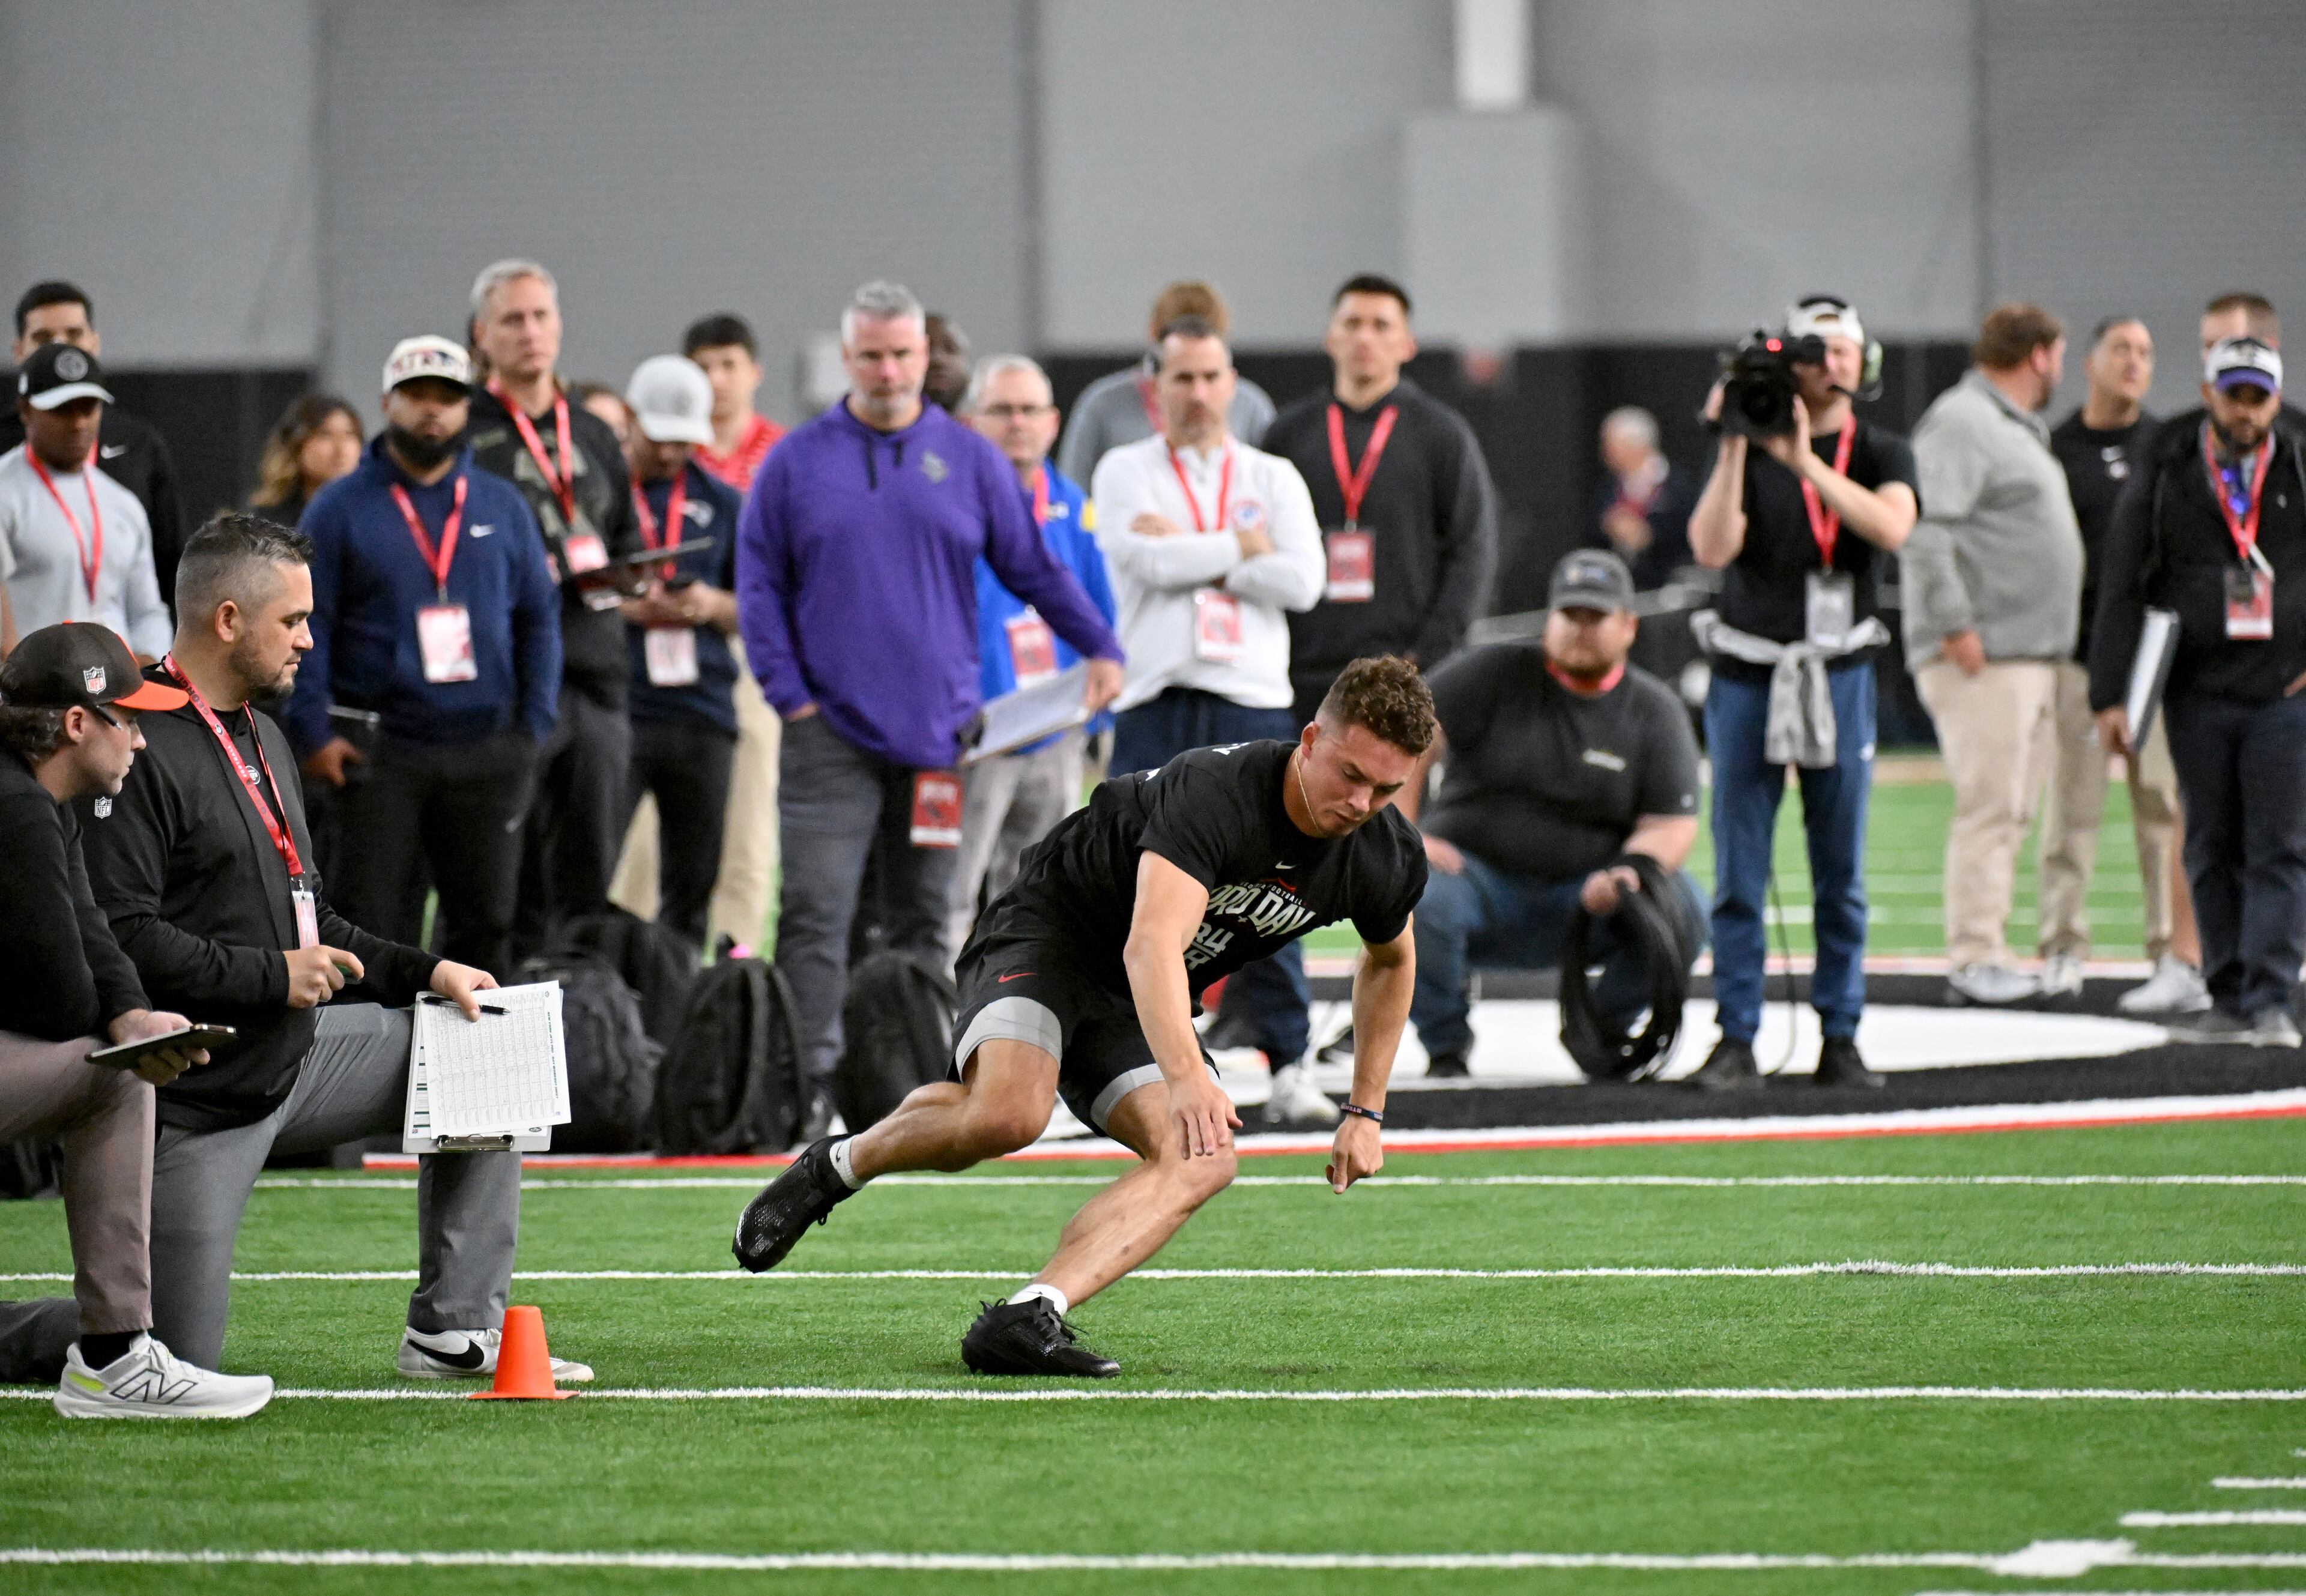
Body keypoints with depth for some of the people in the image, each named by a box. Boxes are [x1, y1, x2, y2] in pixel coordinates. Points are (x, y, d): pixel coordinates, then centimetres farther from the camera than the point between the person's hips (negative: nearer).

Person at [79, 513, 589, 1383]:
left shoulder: (263, 739, 16)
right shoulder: (142, 748, -17)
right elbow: (120, 935, -25)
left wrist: (425, 972, 11)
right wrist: (274, 977, -21)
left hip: (296, 1058, 9)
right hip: (198, 1100, -9)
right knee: (176, 1357, -11)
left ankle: (454, 1328, 8)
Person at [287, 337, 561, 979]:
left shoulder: (502, 506, 12)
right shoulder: (339, 510, 3)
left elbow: (539, 618, 13)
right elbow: (304, 627, -1)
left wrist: (532, 726, 2)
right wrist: (313, 734, -10)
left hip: (486, 754, 3)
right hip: (377, 752, -3)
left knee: (486, 925, 6)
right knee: (374, 926, -3)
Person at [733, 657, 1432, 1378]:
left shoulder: (1387, 858, -9)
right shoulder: (1214, 791, -31)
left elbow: (1391, 959, 16)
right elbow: (1150, 944, -43)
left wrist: (1365, 1112, 14)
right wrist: (1186, 1076, -58)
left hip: (1136, 1008, 7)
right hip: (1047, 934, -7)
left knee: (1202, 1161, -21)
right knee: (1006, 1115, -34)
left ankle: (1025, 1319, -31)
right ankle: (838, 1166, -3)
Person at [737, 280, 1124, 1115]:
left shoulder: (968, 459, 7)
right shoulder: (796, 463, 4)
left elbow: (1034, 567, 13)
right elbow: (759, 585, 5)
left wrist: (1101, 647, 5)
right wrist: (789, 694, -4)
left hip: (938, 730, 2)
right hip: (832, 727, -2)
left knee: (923, 917, 7)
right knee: (815, 912, -10)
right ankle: (814, 1077, -13)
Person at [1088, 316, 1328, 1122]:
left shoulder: (1273, 478, 14)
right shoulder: (1127, 472, 9)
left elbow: (1303, 582, -2)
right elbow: (1149, 563, -10)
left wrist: (1189, 552, -4)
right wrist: (1245, 548, -3)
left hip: (1255, 703, 1)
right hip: (1156, 705, -1)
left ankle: (1289, 1067, 0)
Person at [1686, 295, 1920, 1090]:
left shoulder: (1881, 453, 4)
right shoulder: (1748, 453, 2)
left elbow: (1891, 526, -18)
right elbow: (1711, 548, -13)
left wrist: (1805, 462, -24)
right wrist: (1734, 447, -19)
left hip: (1839, 674, 1)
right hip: (1748, 673, -1)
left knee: (1842, 874, 3)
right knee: (1739, 874, -2)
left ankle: (1839, 1038, 8)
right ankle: (1736, 1039, 0)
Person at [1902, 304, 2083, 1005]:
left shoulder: (2019, 430, 22)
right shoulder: (1961, 423, -10)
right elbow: (1922, 529, -19)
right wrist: (1955, 626, -22)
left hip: (2033, 656, 10)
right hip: (1983, 658, -10)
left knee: (2013, 813, 9)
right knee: (1989, 805, -12)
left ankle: (1987, 954, 12)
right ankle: (1975, 959, -12)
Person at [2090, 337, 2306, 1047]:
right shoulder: (2164, 482, 5)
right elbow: (2121, 594, 4)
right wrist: (2110, 696, -3)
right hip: (2199, 695, 1)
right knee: (2212, 853, 5)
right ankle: (2228, 998, 10)